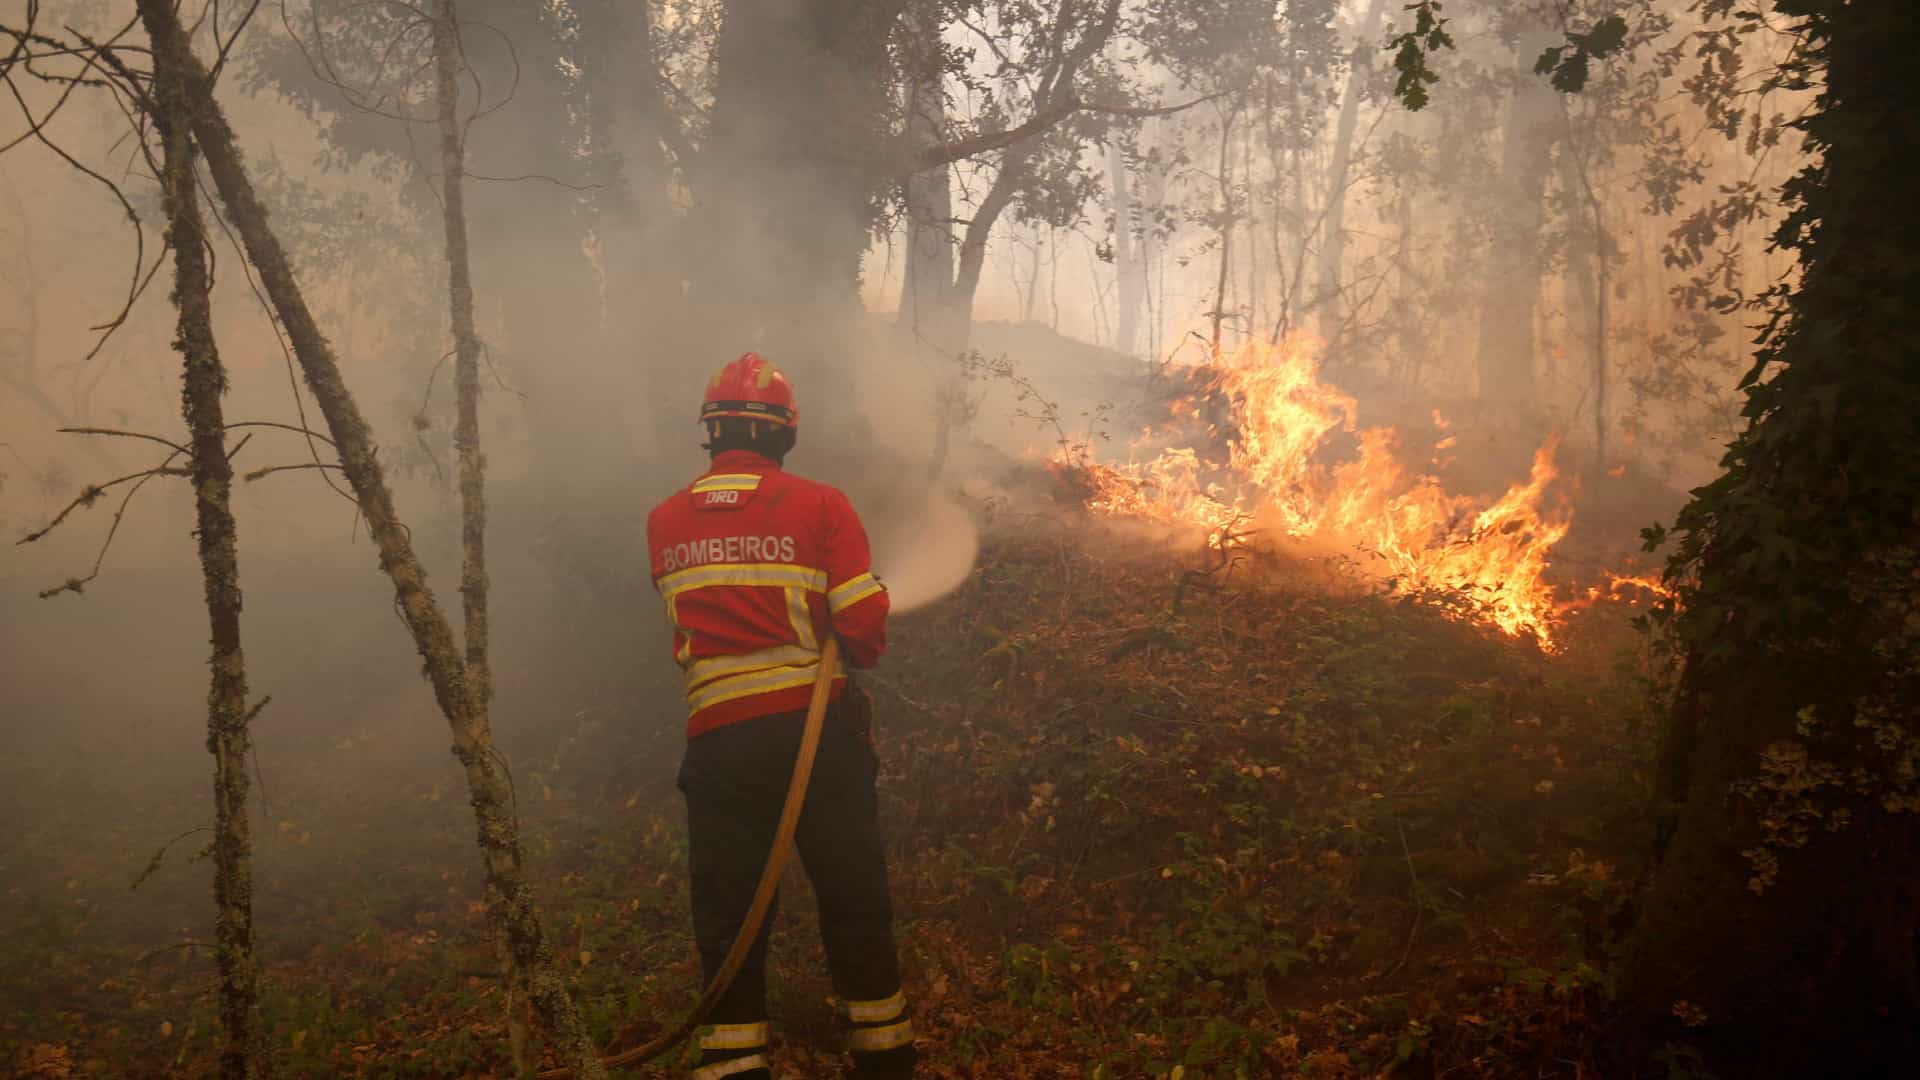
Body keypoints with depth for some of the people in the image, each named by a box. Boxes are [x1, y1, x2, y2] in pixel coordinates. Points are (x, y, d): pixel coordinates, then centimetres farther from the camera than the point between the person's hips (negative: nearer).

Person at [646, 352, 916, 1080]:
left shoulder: (663, 522, 4)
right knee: (854, 902, 12)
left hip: (717, 736, 2)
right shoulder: (820, 505, -6)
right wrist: (861, 654, 10)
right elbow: (865, 624, -10)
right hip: (815, 722, -1)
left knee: (727, 917, 10)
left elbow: (687, 622, 11)